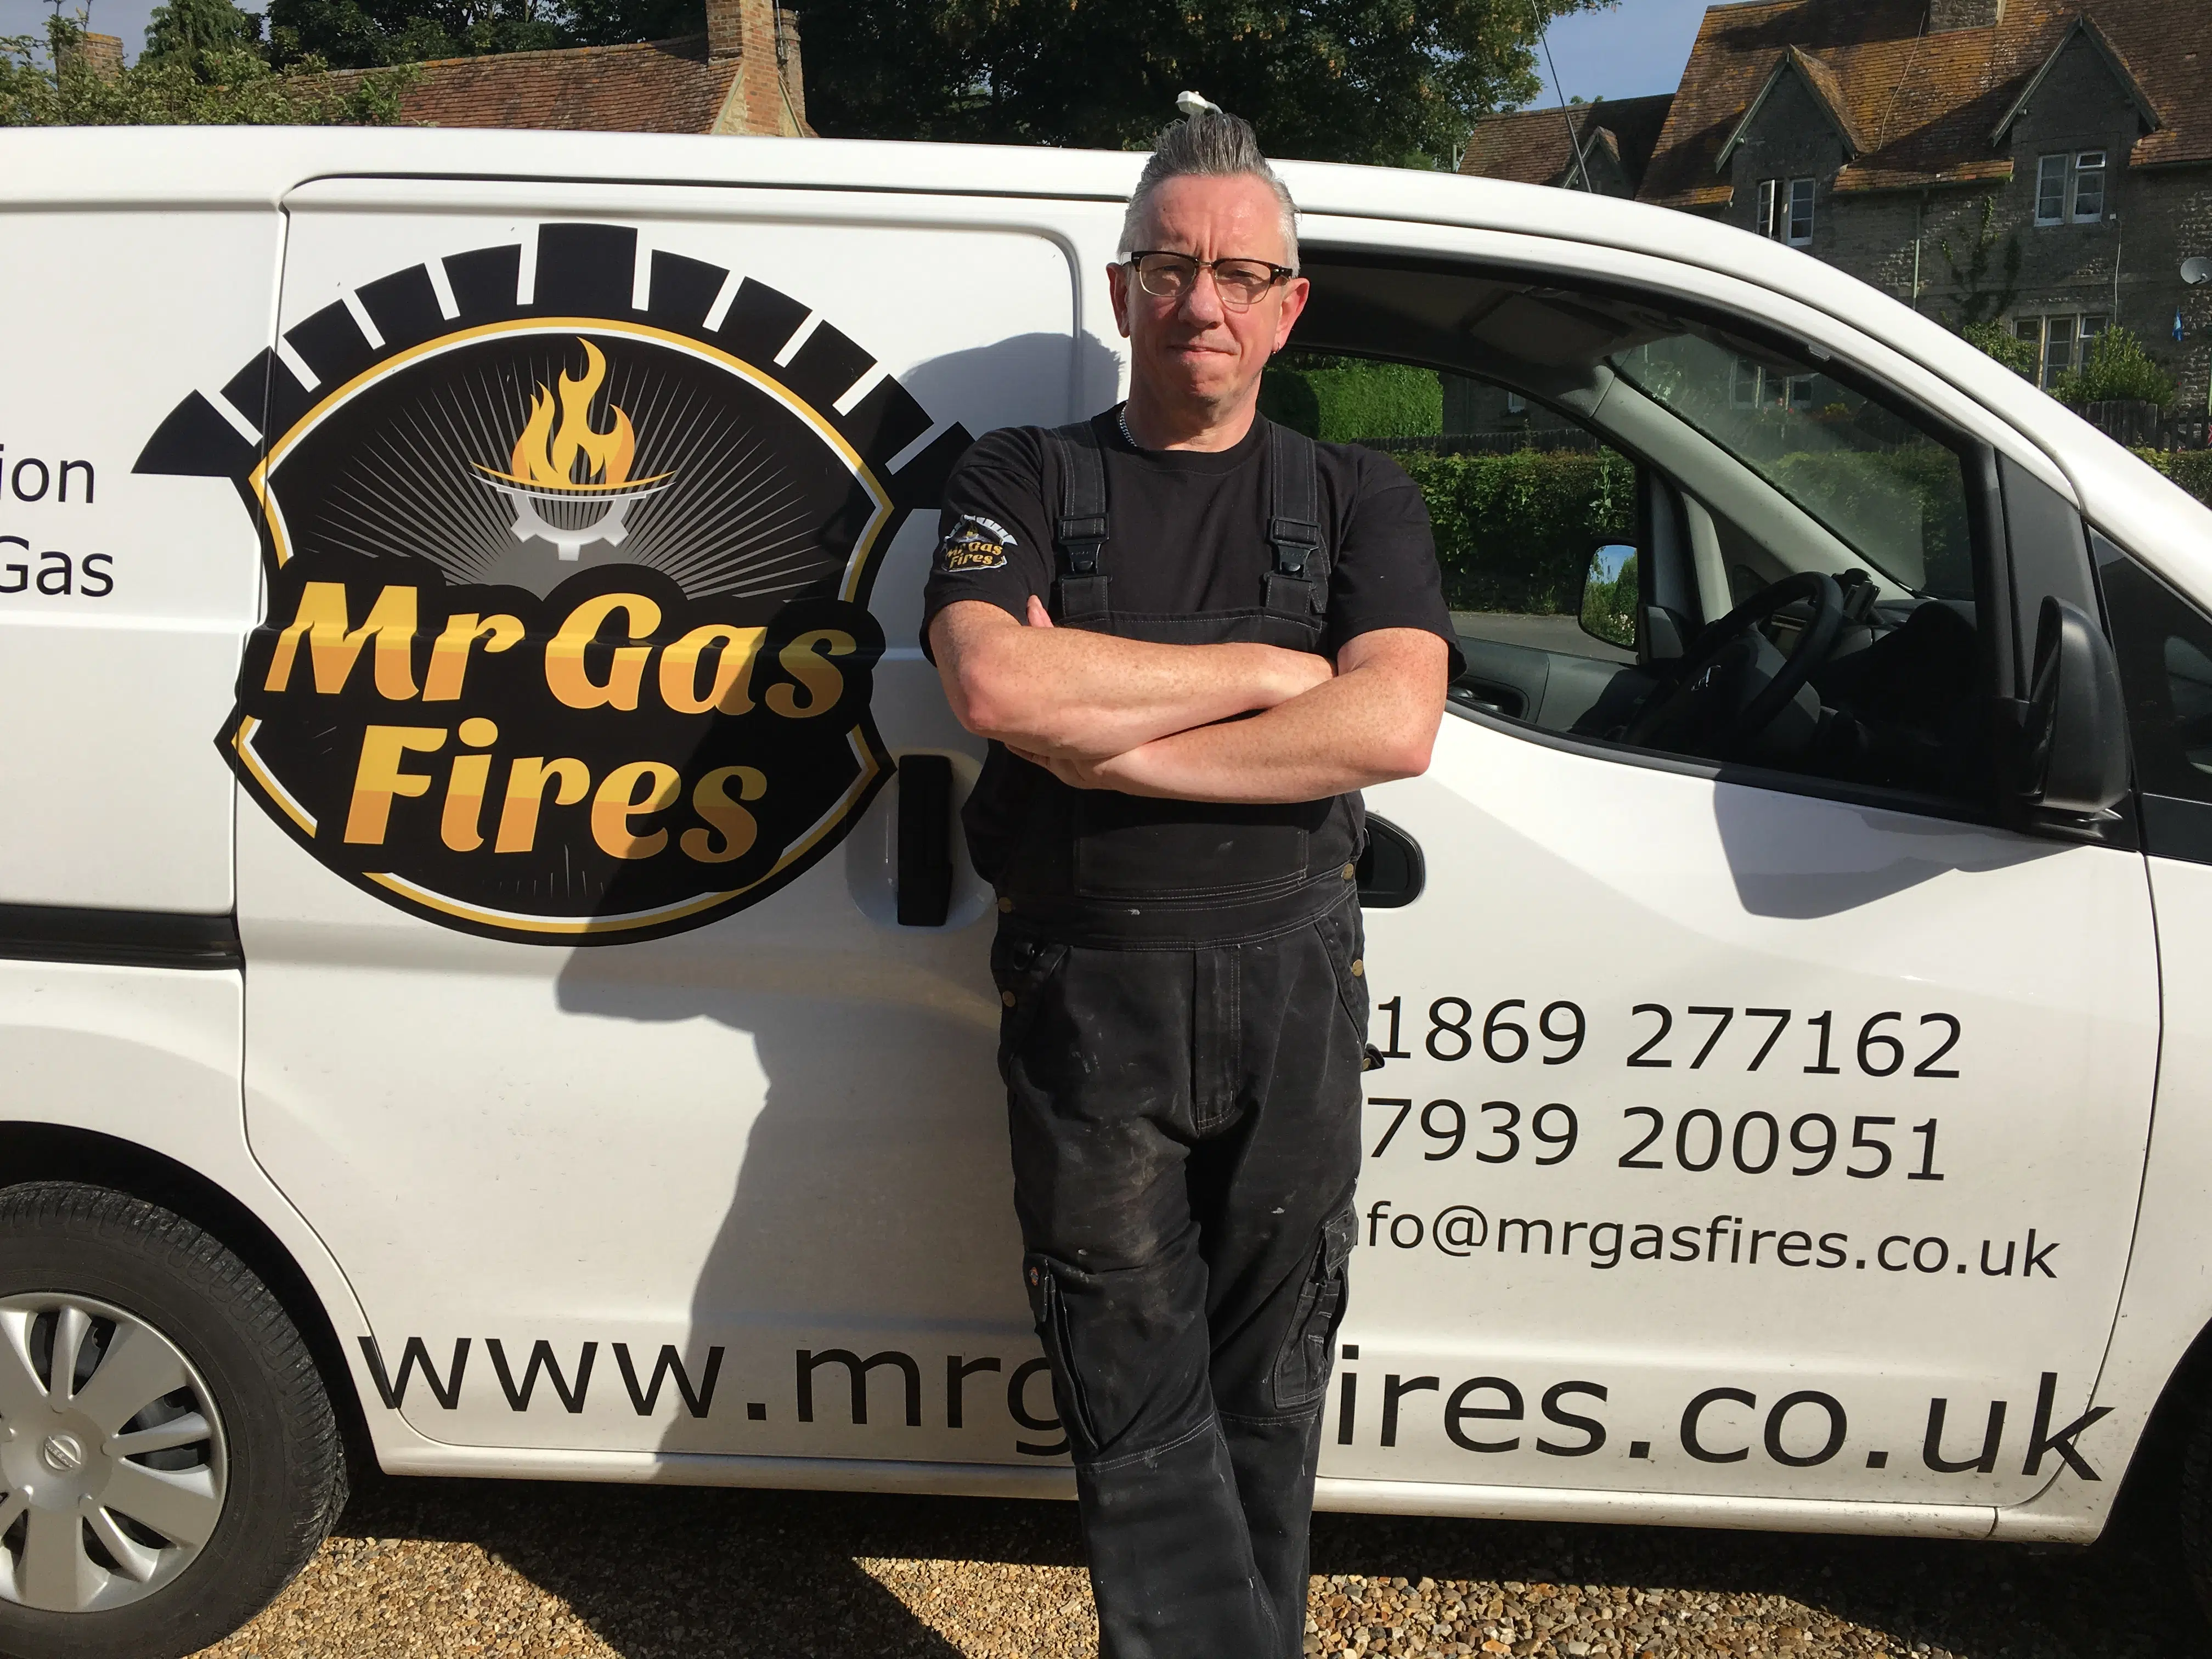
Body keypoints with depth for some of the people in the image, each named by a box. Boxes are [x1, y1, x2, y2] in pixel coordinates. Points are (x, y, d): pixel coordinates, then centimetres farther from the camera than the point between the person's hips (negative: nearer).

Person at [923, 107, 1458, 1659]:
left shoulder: (1358, 499, 7)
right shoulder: (1024, 482, 5)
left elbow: (1394, 725, -11)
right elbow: (995, 684, -17)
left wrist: (1106, 739, -15)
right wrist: (1274, 669, -11)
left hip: (1295, 987, 2)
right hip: (1087, 993, -1)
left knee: (1268, 1389, 14)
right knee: (1139, 1402, 2)